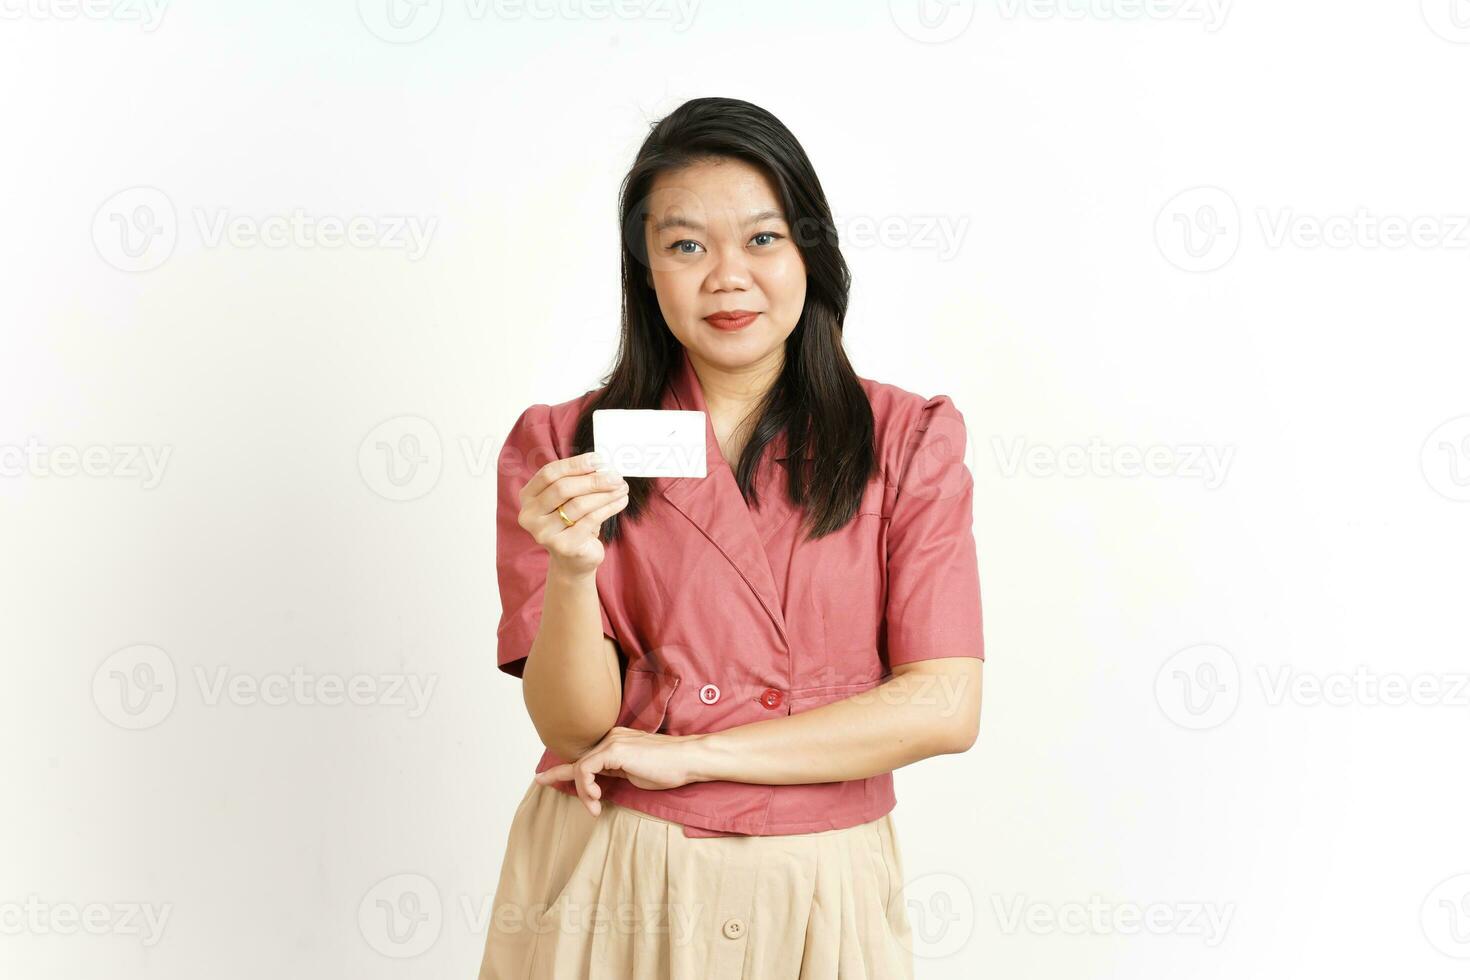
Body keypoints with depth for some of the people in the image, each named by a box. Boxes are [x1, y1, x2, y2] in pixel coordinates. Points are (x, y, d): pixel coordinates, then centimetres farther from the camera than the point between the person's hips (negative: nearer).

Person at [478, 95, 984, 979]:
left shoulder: (907, 440, -2)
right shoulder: (561, 447, -2)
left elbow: (944, 707, -10)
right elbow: (575, 726, -7)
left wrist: (692, 753, -13)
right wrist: (571, 570, -26)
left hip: (817, 895, 0)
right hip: (611, 881, 0)